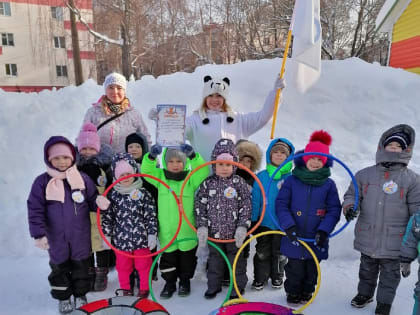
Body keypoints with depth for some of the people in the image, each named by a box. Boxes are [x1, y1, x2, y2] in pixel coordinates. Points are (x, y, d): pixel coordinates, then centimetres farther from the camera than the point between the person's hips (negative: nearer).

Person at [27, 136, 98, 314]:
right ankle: (63, 299, 35)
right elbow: (35, 210, -8)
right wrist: (39, 233, -13)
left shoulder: (82, 178, -6)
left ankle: (80, 295, 35)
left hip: (80, 236, 0)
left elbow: (93, 201, 2)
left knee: (81, 265, 14)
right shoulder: (42, 182, -8)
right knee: (59, 267, 15)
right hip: (56, 237, 0)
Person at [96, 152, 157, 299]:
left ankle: (144, 289, 34)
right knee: (123, 267, 17)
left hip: (141, 238, -2)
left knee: (143, 265, 12)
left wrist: (152, 234, -8)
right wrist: (107, 235, 7)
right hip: (121, 239, 2)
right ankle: (126, 289, 39)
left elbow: (151, 216, -6)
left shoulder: (143, 193, -8)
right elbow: (108, 217, 7)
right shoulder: (113, 195, 0)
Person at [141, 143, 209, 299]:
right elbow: (146, 171, -7)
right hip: (166, 230, 1)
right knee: (168, 258, 12)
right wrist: (151, 156, -26)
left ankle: (185, 281, 34)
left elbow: (203, 171, -16)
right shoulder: (161, 177, 3)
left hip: (187, 230, -1)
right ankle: (169, 282, 31)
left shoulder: (191, 178, -1)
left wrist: (192, 155, -30)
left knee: (186, 258, 14)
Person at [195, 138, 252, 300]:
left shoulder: (239, 182, -6)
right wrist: (201, 226, -6)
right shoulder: (208, 183, -1)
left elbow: (246, 206, -6)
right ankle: (213, 285, 34)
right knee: (215, 260, 17)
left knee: (237, 259, 13)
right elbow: (200, 206, 0)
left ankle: (238, 285, 30)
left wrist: (242, 226, -13)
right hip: (214, 232, 2)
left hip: (235, 233, -2)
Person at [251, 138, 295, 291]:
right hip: (264, 222, 0)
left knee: (279, 253, 17)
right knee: (262, 252, 12)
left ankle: (277, 277, 37)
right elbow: (255, 200, -1)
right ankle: (260, 278, 30)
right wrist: (253, 220, -3)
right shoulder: (261, 176, -5)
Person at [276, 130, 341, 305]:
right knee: (295, 269, 8)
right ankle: (293, 293, 32)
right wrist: (289, 226, -16)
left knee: (311, 269, 17)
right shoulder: (292, 181, -4)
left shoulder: (329, 184, -2)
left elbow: (334, 210, -1)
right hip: (294, 238, -1)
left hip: (316, 239, 1)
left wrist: (324, 230, -12)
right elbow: (281, 204, -5)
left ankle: (307, 292, 40)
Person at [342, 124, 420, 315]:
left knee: (390, 273, 13)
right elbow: (351, 194, 8)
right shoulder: (364, 174, 0)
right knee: (367, 269, 22)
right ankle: (365, 293, 43)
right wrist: (350, 207, -12)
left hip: (394, 240, -2)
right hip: (367, 237, 2)